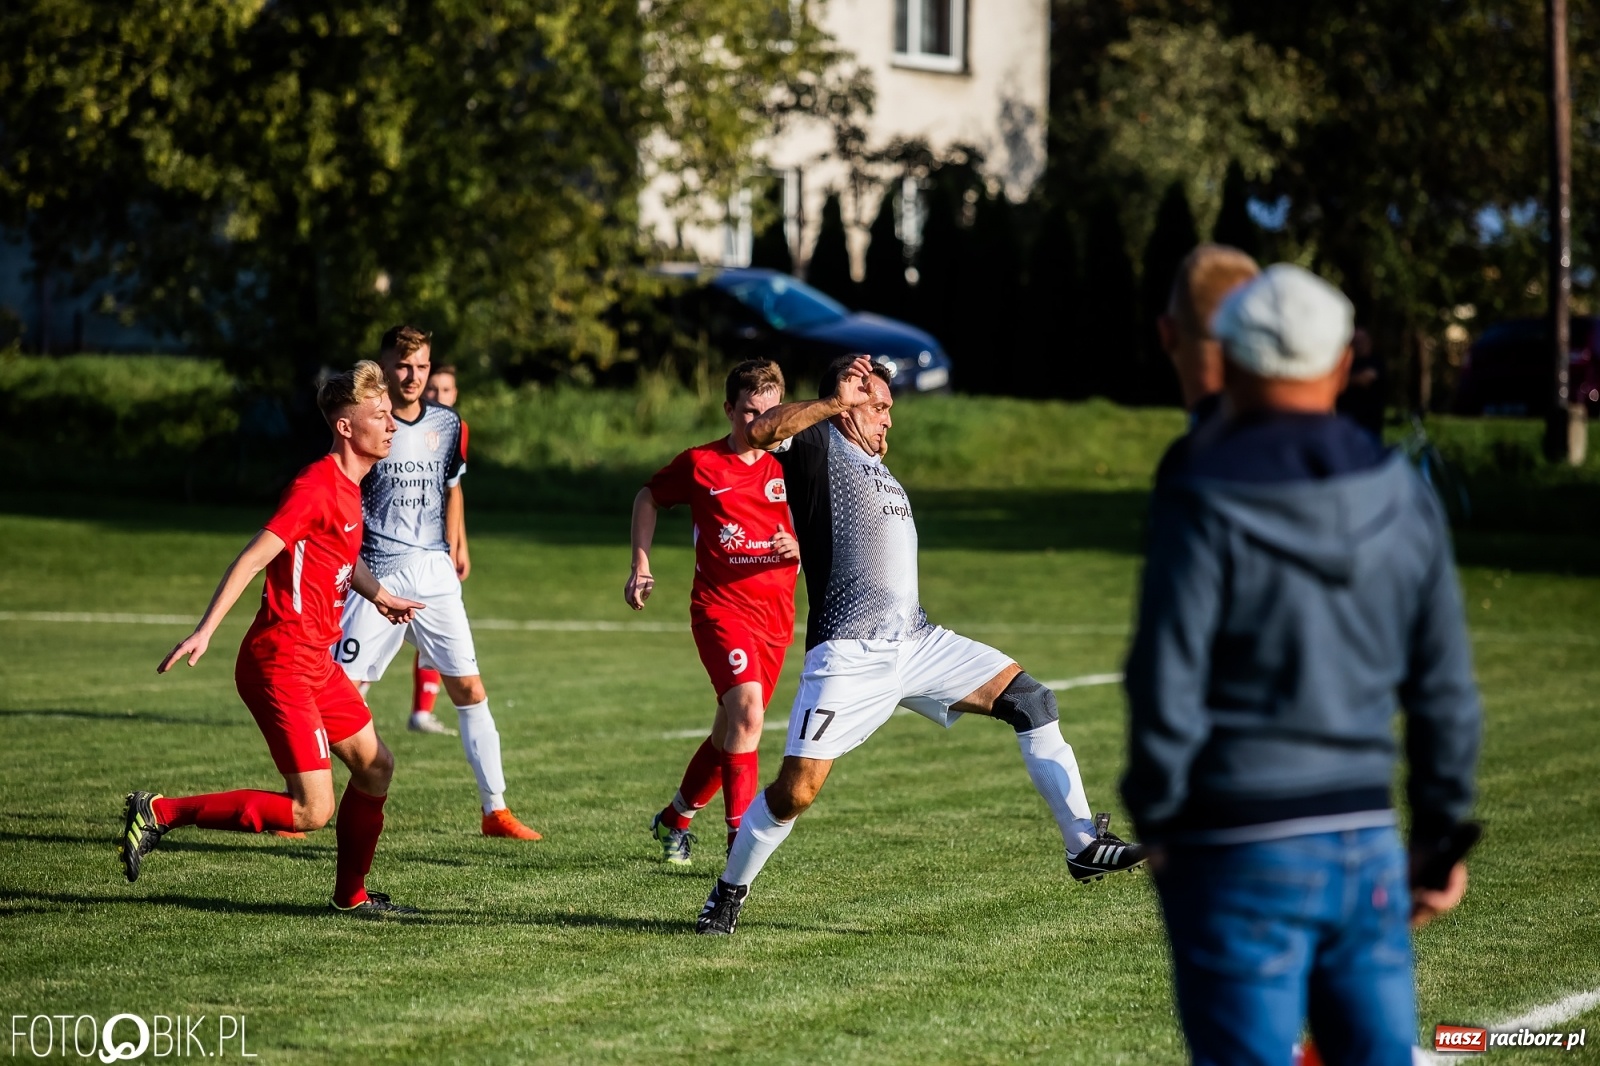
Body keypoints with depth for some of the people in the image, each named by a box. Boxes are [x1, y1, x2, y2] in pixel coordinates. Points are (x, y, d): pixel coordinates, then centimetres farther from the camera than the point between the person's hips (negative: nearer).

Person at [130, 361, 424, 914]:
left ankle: (351, 894, 29)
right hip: (281, 663, -10)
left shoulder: (349, 488, 13)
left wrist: (380, 596, 48)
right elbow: (253, 557, -23)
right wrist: (205, 631, -30)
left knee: (376, 766, 16)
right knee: (312, 811, -11)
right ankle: (160, 812, -8)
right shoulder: (316, 486, -16)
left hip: (316, 661, 10)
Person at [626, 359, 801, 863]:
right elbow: (648, 497, 16)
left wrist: (799, 548, -12)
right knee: (748, 712, -25)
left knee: (730, 734, 12)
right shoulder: (700, 464, -1)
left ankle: (674, 818, 36)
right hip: (720, 606, -4)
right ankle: (740, 841, -23)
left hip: (775, 612, 4)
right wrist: (641, 566, 9)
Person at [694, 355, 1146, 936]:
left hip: (915, 643, 8)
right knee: (796, 791, -11)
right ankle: (728, 892, 11)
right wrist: (836, 403, -17)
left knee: (1028, 698, -4)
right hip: (849, 657, -7)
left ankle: (1084, 844, -3)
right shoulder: (816, 446, 0)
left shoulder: (880, 473, 25)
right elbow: (761, 430, -21)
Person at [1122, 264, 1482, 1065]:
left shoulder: (1205, 507, -11)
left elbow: (1166, 689, -13)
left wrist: (1155, 821, 2)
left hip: (1239, 855, -4)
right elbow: (1445, 690, 8)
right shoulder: (1401, 502, 3)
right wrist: (1441, 832, 18)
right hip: (1368, 847, 4)